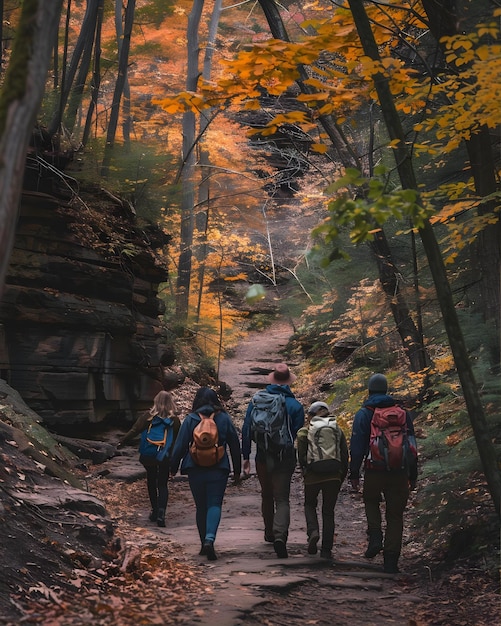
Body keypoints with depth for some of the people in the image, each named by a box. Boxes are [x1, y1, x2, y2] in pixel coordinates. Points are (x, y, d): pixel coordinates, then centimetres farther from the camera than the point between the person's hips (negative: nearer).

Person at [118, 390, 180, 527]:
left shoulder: (147, 416, -7)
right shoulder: (174, 419, -3)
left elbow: (134, 431, -10)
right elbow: (178, 440, 3)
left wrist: (121, 443, -3)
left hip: (148, 456, 0)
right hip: (166, 457, 0)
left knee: (151, 482, 19)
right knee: (163, 484, 6)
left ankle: (155, 511, 23)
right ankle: (161, 512, -13)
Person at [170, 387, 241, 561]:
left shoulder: (190, 419, -1)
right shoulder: (224, 419, 2)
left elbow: (180, 445, -1)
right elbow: (235, 446, 7)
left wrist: (174, 467, 10)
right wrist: (237, 470, 16)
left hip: (195, 470, 1)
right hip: (218, 470, 0)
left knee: (201, 507, 12)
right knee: (215, 505, -2)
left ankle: (204, 543, 17)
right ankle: (210, 539, -23)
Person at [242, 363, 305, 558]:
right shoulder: (295, 406, -5)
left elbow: (246, 430, 0)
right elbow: (299, 435, -4)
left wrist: (246, 456, 4)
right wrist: (302, 461, 9)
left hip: (263, 457, 3)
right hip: (285, 459, -2)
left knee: (267, 496, 22)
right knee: (282, 499, -2)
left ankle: (270, 533, 36)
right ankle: (280, 535, -24)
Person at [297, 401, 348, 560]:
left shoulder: (304, 432, 2)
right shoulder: (337, 430, 10)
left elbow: (301, 457, -2)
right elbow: (345, 457, 9)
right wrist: (341, 478, 15)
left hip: (312, 476, -2)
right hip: (333, 476, 2)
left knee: (310, 504, 22)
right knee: (328, 511, 12)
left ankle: (313, 531, -6)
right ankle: (326, 550, 9)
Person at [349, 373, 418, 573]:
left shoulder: (364, 414, -2)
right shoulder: (402, 412, 8)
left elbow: (357, 446, -6)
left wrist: (354, 474, -1)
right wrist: (412, 475, 17)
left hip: (374, 470, -2)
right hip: (399, 472, 2)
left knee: (371, 501, 25)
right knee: (395, 515, 8)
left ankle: (375, 537, 3)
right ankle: (391, 561, 6)